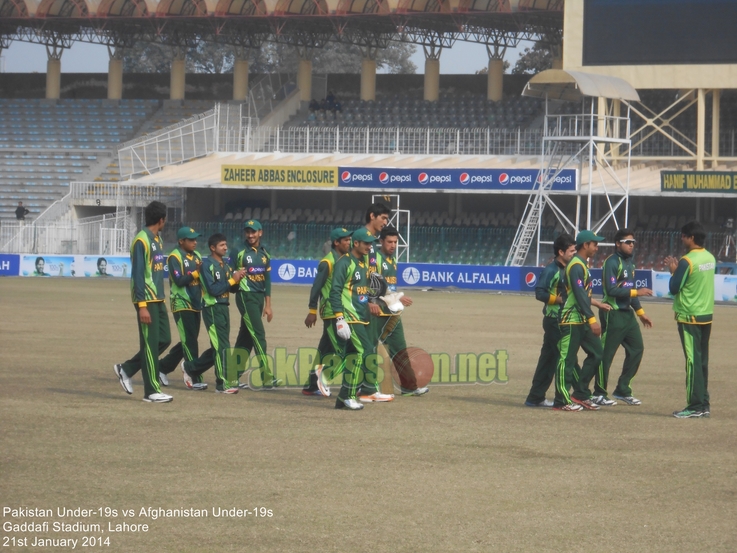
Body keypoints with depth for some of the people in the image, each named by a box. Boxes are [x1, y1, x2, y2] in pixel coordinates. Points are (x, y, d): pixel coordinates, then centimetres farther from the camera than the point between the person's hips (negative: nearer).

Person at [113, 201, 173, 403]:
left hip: (158, 299, 9)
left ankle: (126, 369, 21)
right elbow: (137, 275, -18)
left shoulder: (157, 240, 15)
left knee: (164, 339, 10)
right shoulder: (142, 241, -14)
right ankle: (151, 391, 1)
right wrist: (142, 306, -21)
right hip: (147, 300, -9)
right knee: (150, 344, -4)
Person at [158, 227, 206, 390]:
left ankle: (162, 367, 24)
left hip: (195, 305, 8)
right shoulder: (175, 257, -10)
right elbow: (179, 281, -19)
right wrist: (196, 272, -21)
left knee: (188, 342, 12)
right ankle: (194, 379, -8)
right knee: (189, 342, -8)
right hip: (181, 304, -8)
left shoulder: (197, 256, 14)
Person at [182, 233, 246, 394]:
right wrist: (232, 280, -16)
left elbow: (232, 289, 13)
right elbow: (213, 289, -17)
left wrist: (237, 279, -7)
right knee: (222, 346, -10)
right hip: (212, 308, -8)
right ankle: (223, 384, -7)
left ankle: (190, 367, 29)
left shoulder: (225, 266, 14)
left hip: (224, 308, 8)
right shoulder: (207, 265, -9)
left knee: (218, 347, 13)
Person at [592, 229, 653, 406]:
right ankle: (599, 394, 6)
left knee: (636, 348, 7)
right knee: (606, 353, -3)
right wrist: (636, 292, -23)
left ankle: (622, 390, 17)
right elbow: (611, 290, -21)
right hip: (613, 313, -9)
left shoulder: (630, 262, 15)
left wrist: (641, 312, 19)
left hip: (628, 313, 9)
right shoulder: (611, 262, -12)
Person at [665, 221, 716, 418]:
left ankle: (695, 406, -7)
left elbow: (673, 288, -12)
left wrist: (673, 271, 4)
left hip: (689, 317, -8)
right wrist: (679, 269, 17)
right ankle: (704, 404, 13)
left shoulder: (687, 261, -16)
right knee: (702, 361, 11)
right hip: (706, 315, 8)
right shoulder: (710, 258, 8)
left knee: (693, 361, -6)